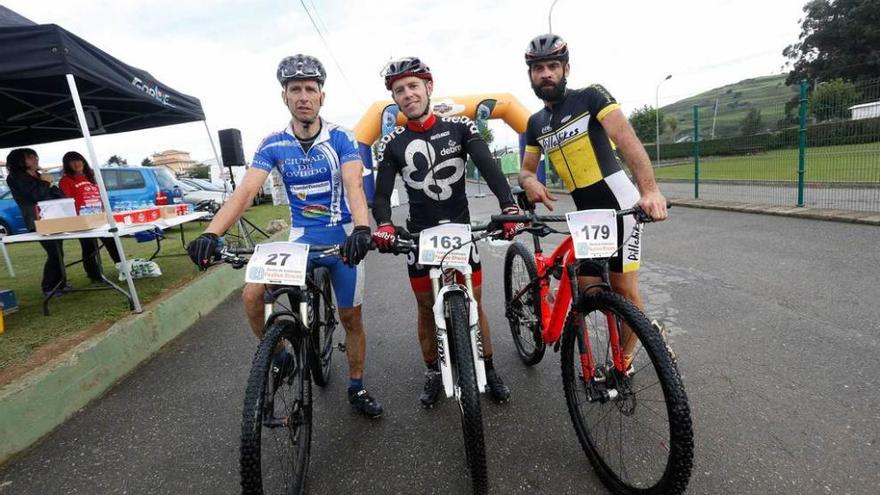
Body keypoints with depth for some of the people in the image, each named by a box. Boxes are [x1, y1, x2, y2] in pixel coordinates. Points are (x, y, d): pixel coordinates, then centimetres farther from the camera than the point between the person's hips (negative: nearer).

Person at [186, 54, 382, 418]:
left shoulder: (340, 138, -9)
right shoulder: (274, 145, -4)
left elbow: (354, 186, -24)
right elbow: (246, 190, -14)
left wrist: (361, 229, -43)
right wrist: (211, 234, -29)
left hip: (343, 238, -1)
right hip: (300, 238, 2)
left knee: (351, 317, 6)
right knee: (252, 295, -17)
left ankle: (357, 389, 28)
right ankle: (278, 356, 11)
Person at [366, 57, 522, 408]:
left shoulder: (460, 127, -4)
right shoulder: (392, 143, -2)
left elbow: (489, 167, -16)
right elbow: (382, 194, -6)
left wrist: (509, 208, -33)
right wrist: (384, 225, -29)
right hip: (419, 234, 1)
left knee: (474, 304, 7)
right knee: (426, 308, 9)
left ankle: (489, 371, 26)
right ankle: (433, 375, 28)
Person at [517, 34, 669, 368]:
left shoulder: (591, 96, -7)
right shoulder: (536, 123, 10)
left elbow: (627, 139, -22)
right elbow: (525, 169, 10)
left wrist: (649, 189, -37)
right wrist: (530, 182, -16)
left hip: (619, 204, -5)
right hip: (585, 212, 6)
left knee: (622, 287, -2)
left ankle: (624, 359, 20)